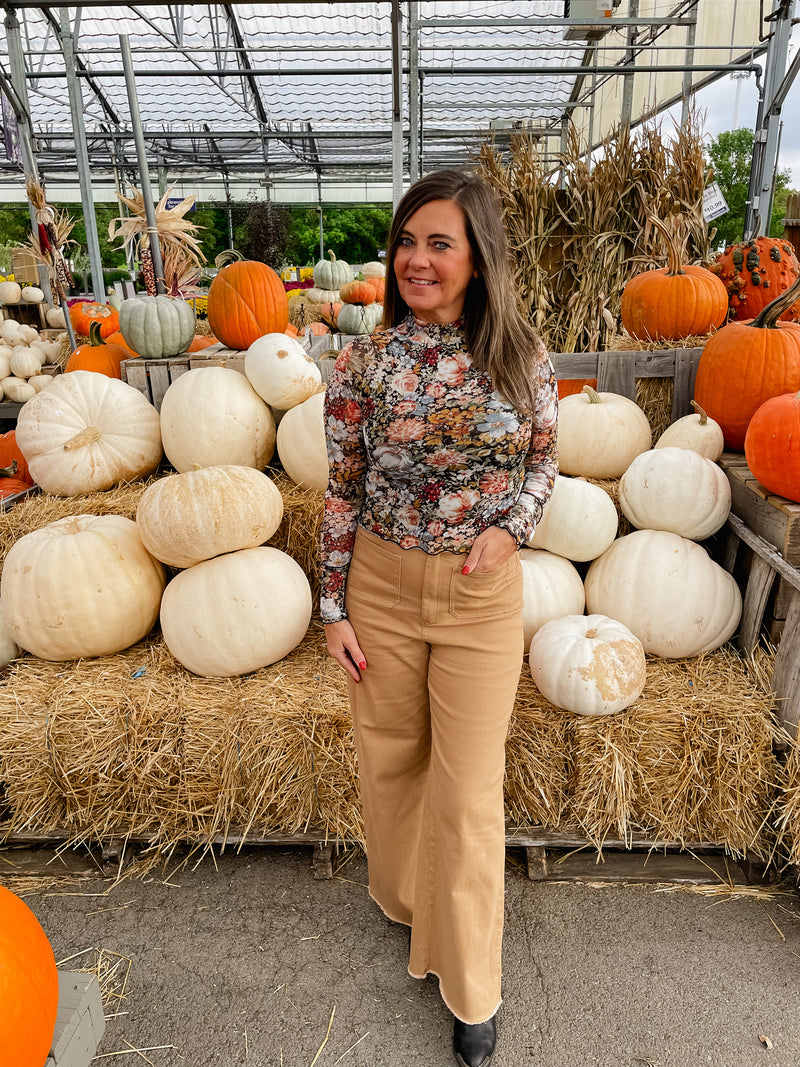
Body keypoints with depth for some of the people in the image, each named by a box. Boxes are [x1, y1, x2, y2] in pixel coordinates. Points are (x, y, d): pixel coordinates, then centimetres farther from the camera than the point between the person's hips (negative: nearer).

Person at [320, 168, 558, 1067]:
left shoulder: (521, 359, -4)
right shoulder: (364, 361, -6)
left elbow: (542, 461, 9)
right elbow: (343, 489, -2)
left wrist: (510, 526, -11)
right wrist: (335, 607, -1)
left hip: (482, 592, 0)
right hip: (382, 584, 1)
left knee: (469, 786, 7)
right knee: (389, 756, 18)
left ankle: (471, 988, 32)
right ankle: (404, 895, 51)